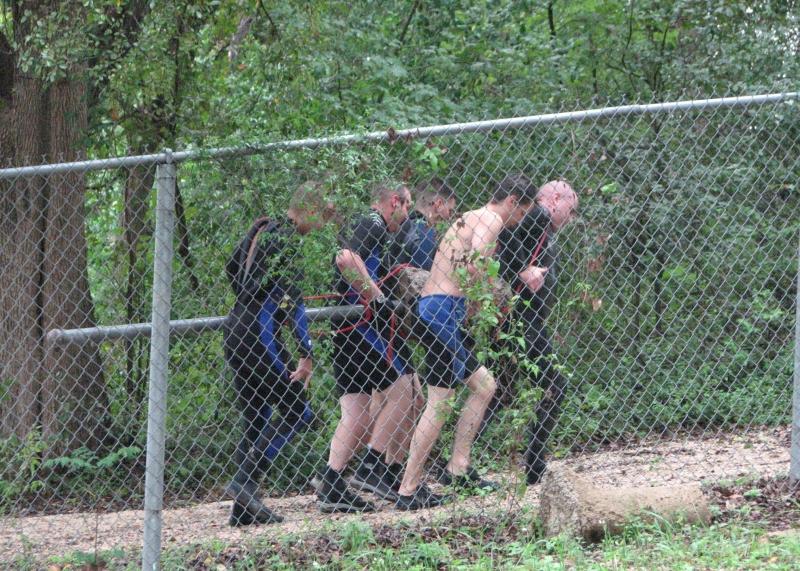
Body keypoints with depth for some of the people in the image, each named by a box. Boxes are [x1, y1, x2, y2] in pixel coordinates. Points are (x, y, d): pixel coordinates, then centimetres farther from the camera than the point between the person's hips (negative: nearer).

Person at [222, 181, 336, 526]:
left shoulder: (263, 229, 15)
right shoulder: (286, 238, -13)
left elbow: (232, 268, 29)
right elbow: (291, 297, -19)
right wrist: (306, 355, -20)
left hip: (235, 329, 9)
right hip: (260, 335, -9)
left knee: (255, 420, 11)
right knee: (296, 411, -5)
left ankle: (243, 508, 8)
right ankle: (245, 483, -13)